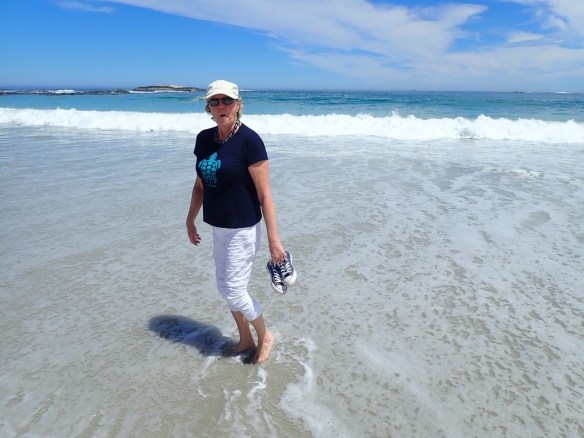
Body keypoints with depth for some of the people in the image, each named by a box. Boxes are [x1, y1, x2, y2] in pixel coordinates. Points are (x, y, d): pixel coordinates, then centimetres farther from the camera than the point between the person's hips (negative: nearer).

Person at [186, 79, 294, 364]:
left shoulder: (249, 140, -16)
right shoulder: (204, 139, 4)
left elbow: (265, 194, -17)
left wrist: (273, 239, -18)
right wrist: (190, 220, 19)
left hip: (243, 229, -7)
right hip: (218, 228, 7)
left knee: (232, 290, -1)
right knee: (226, 287, 16)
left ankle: (265, 336, 26)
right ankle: (245, 340, 37)